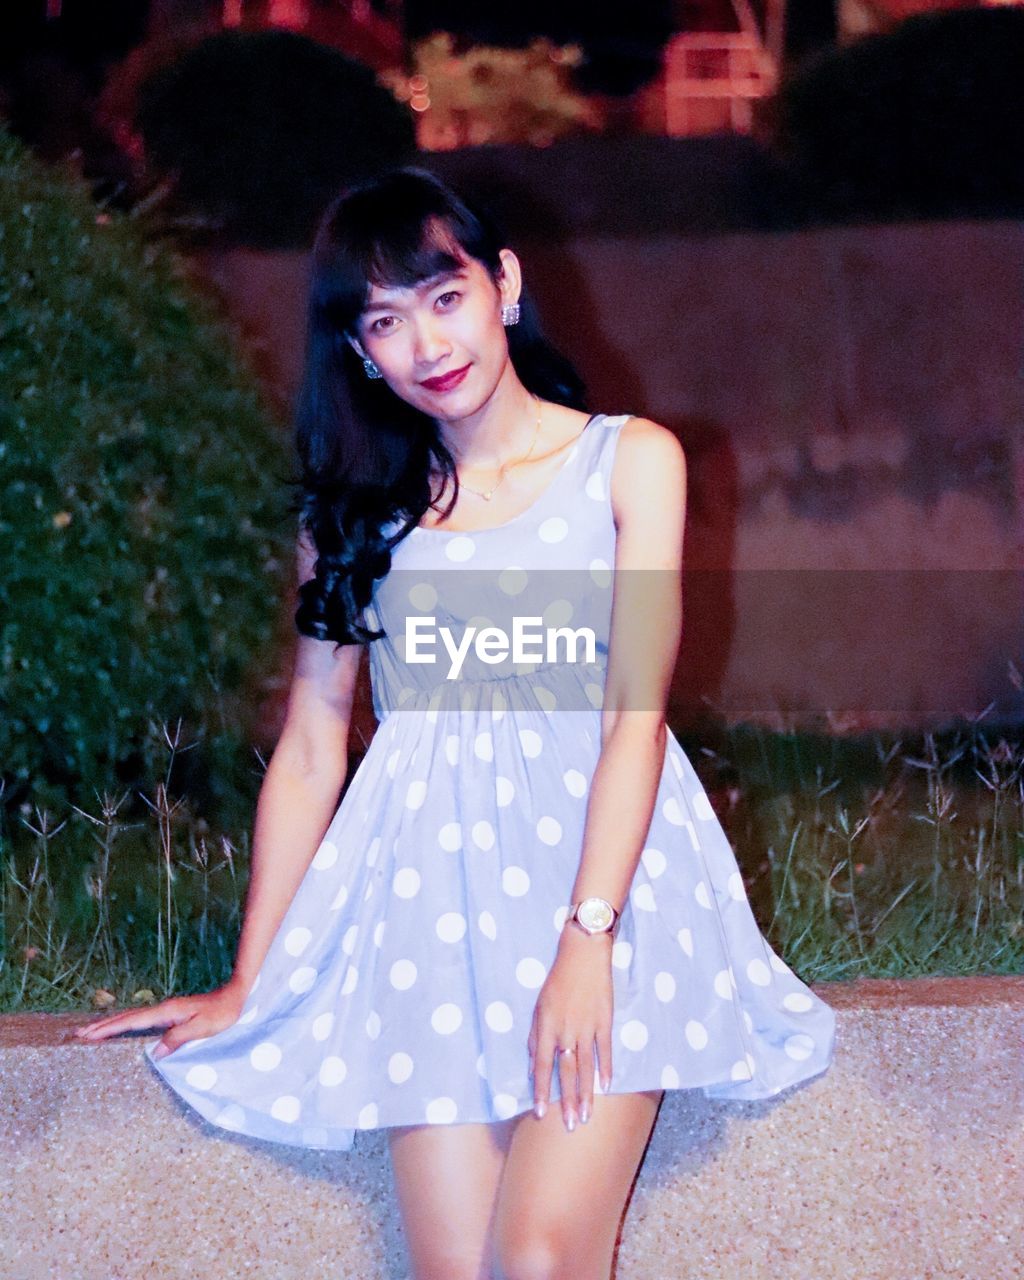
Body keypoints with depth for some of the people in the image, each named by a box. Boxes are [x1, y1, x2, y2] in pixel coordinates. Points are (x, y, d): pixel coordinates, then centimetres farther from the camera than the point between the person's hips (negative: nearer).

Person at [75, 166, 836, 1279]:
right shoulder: (354, 504, 15)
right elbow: (309, 749, 14)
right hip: (428, 888, 2)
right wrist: (246, 986, 10)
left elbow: (636, 716, -3)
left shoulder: (629, 459, 7)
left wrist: (586, 938, -15)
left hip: (604, 865, -2)